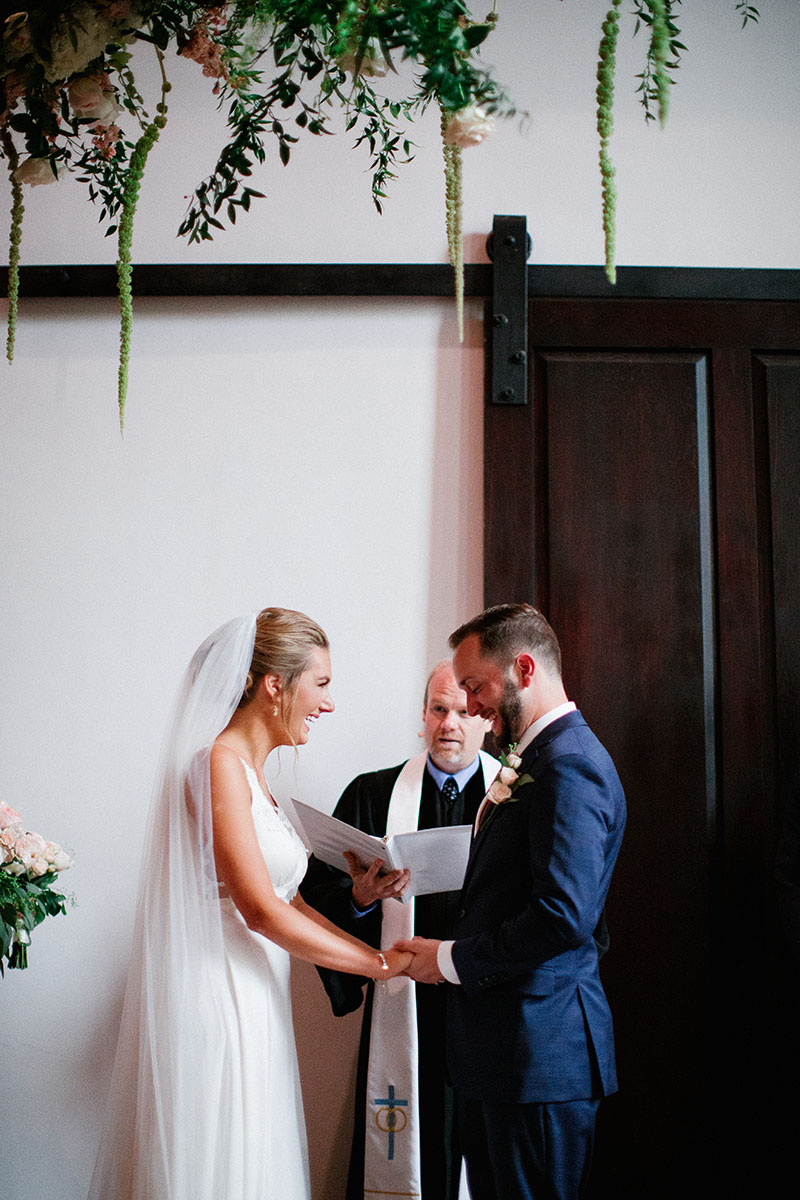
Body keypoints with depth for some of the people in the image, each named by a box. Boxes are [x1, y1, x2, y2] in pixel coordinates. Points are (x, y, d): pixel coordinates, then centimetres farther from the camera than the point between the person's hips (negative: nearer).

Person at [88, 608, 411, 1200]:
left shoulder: (251, 772, 14)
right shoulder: (219, 763, -15)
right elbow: (261, 910, -20)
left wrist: (375, 950, 6)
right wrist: (383, 963, -12)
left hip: (252, 1001, 9)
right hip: (217, 999, -9)